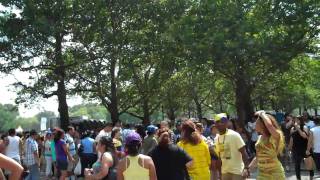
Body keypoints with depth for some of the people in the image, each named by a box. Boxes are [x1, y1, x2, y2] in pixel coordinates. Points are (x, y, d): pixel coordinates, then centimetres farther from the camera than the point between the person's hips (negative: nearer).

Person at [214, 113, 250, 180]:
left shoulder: (234, 135, -13)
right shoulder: (216, 138, 5)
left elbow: (243, 152, -15)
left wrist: (246, 168, -23)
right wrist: (219, 173, 15)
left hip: (237, 171, -6)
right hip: (225, 172, 6)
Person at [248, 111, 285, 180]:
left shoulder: (275, 137, -16)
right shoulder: (260, 138, 6)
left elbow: (269, 125, -38)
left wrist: (262, 114, -22)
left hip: (275, 173, -7)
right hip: (261, 173, 7)